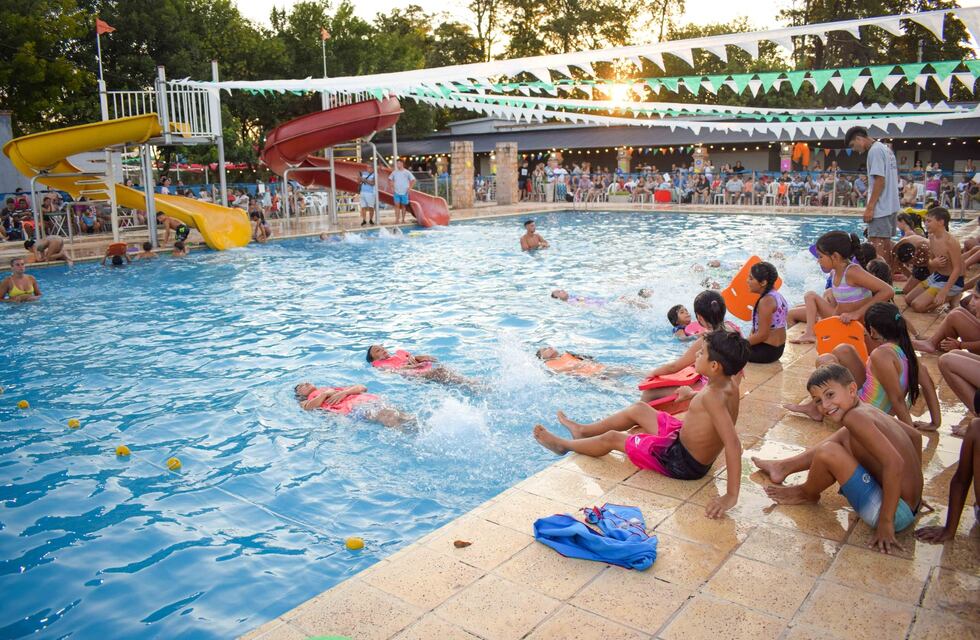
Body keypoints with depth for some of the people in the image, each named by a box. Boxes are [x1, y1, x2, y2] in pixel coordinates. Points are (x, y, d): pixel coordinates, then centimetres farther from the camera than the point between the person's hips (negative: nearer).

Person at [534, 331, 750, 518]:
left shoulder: (713, 397, -34)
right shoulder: (730, 385, -8)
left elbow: (733, 444, -40)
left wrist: (731, 495, -40)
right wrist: (694, 394, 12)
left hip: (682, 462, -8)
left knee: (612, 438, 7)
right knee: (638, 409, 20)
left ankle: (563, 444, 35)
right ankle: (582, 430, 41)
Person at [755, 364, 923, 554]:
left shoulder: (854, 416, -21)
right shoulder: (870, 410, 6)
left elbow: (894, 463, -30)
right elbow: (915, 436, 20)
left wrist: (886, 522, -24)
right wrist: (914, 486, 27)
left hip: (897, 512, -10)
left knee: (828, 452, -20)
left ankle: (806, 494, 11)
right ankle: (784, 467, 26)